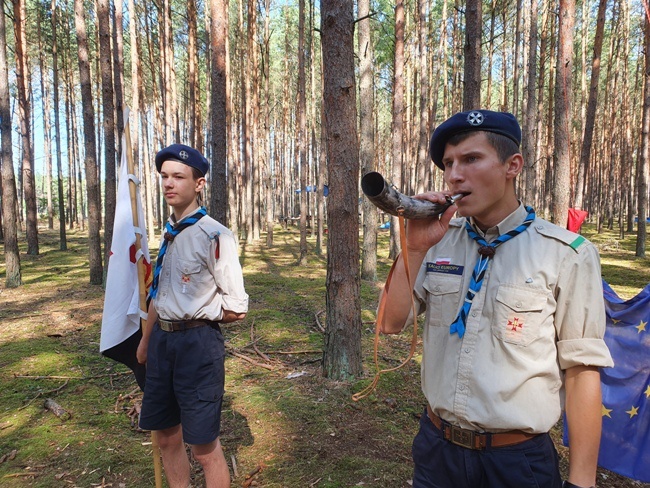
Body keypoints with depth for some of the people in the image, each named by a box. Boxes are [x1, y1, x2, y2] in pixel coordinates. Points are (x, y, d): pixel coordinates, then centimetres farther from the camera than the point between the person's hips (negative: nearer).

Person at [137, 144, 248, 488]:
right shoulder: (169, 233, 10)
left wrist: (199, 316, -1)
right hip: (162, 341, 8)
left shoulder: (215, 236, -16)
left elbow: (236, 309, -15)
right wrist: (146, 341, 21)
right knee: (167, 437, 19)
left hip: (197, 343, -8)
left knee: (204, 447, 3)